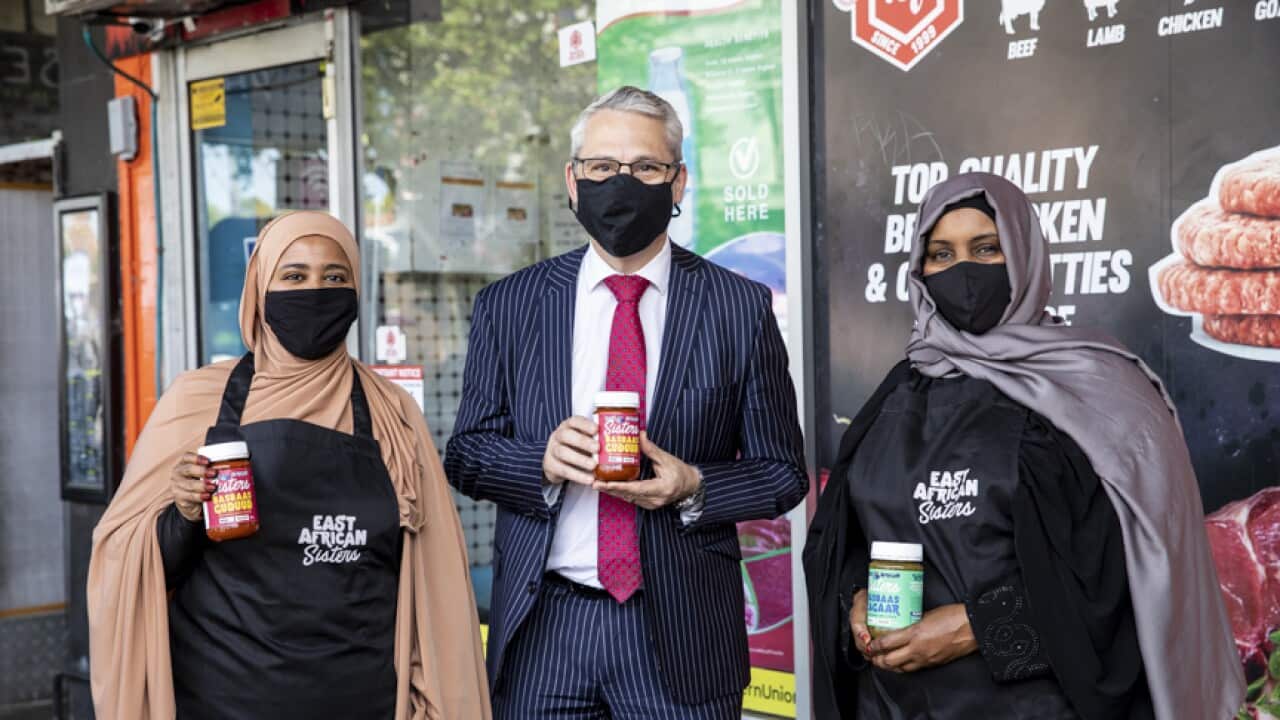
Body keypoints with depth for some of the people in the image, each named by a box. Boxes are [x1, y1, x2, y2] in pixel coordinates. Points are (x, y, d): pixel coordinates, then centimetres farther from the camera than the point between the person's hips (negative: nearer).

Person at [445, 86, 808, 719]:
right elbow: (465, 455, 5)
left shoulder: (741, 308, 0)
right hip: (542, 624, 1)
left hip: (681, 633, -1)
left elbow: (782, 475, 3)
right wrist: (543, 462, -14)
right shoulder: (507, 305, 4)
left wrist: (693, 488, -15)